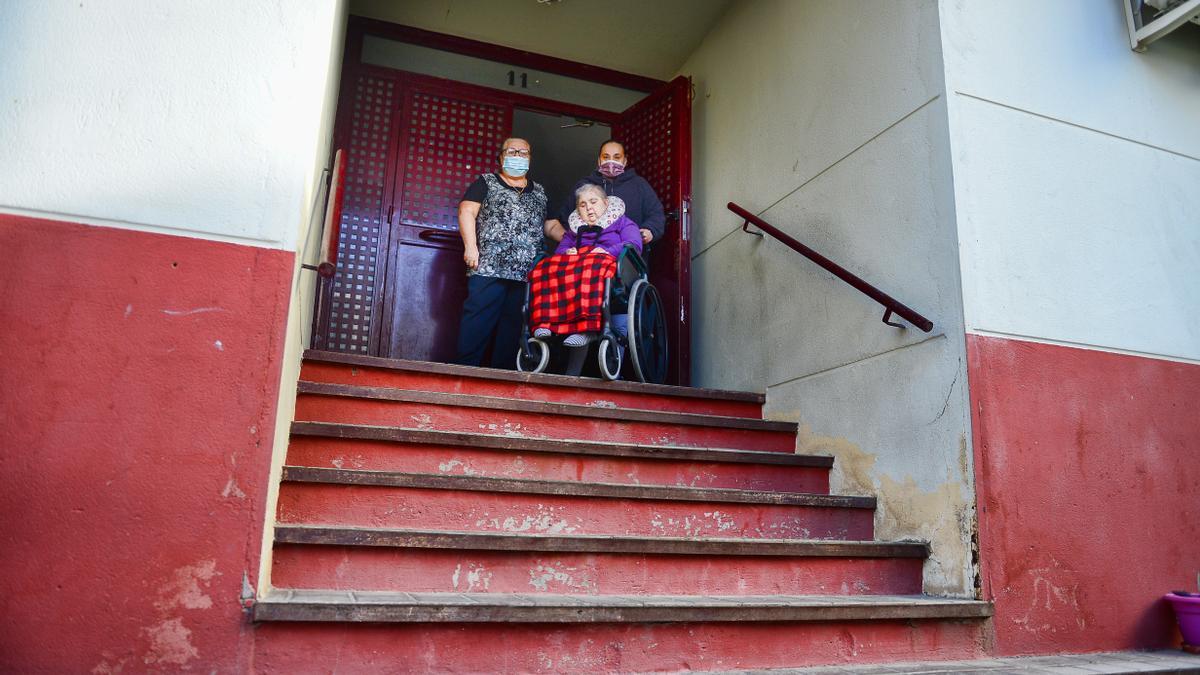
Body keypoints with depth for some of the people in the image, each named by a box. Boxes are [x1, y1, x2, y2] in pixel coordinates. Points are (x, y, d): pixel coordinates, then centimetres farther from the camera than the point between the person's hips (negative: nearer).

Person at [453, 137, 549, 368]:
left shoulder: (539, 192, 25)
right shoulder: (486, 182, 13)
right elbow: (466, 211, 2)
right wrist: (470, 246, -12)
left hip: (527, 272, 4)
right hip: (489, 269, -4)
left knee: (513, 326, 3)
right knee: (477, 324, -11)